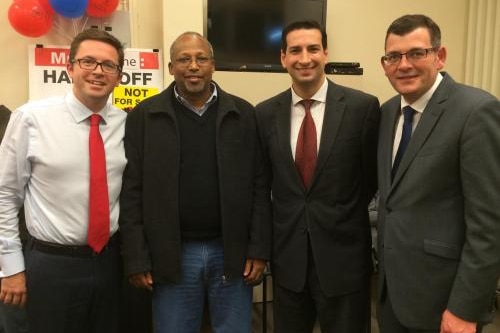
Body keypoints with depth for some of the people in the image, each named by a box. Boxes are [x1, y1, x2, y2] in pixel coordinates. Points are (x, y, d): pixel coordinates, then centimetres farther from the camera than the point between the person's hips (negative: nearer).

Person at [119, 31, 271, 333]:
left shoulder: (243, 114, 1)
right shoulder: (144, 116, -1)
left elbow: (259, 186, 1)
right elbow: (132, 192, -3)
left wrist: (259, 250, -3)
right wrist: (137, 259, -5)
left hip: (232, 252, 1)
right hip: (171, 255, 0)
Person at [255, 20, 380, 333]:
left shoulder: (363, 106, -10)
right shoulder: (266, 113, 0)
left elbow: (374, 177, -1)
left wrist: (346, 217, 5)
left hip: (343, 255, -2)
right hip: (287, 256, 3)